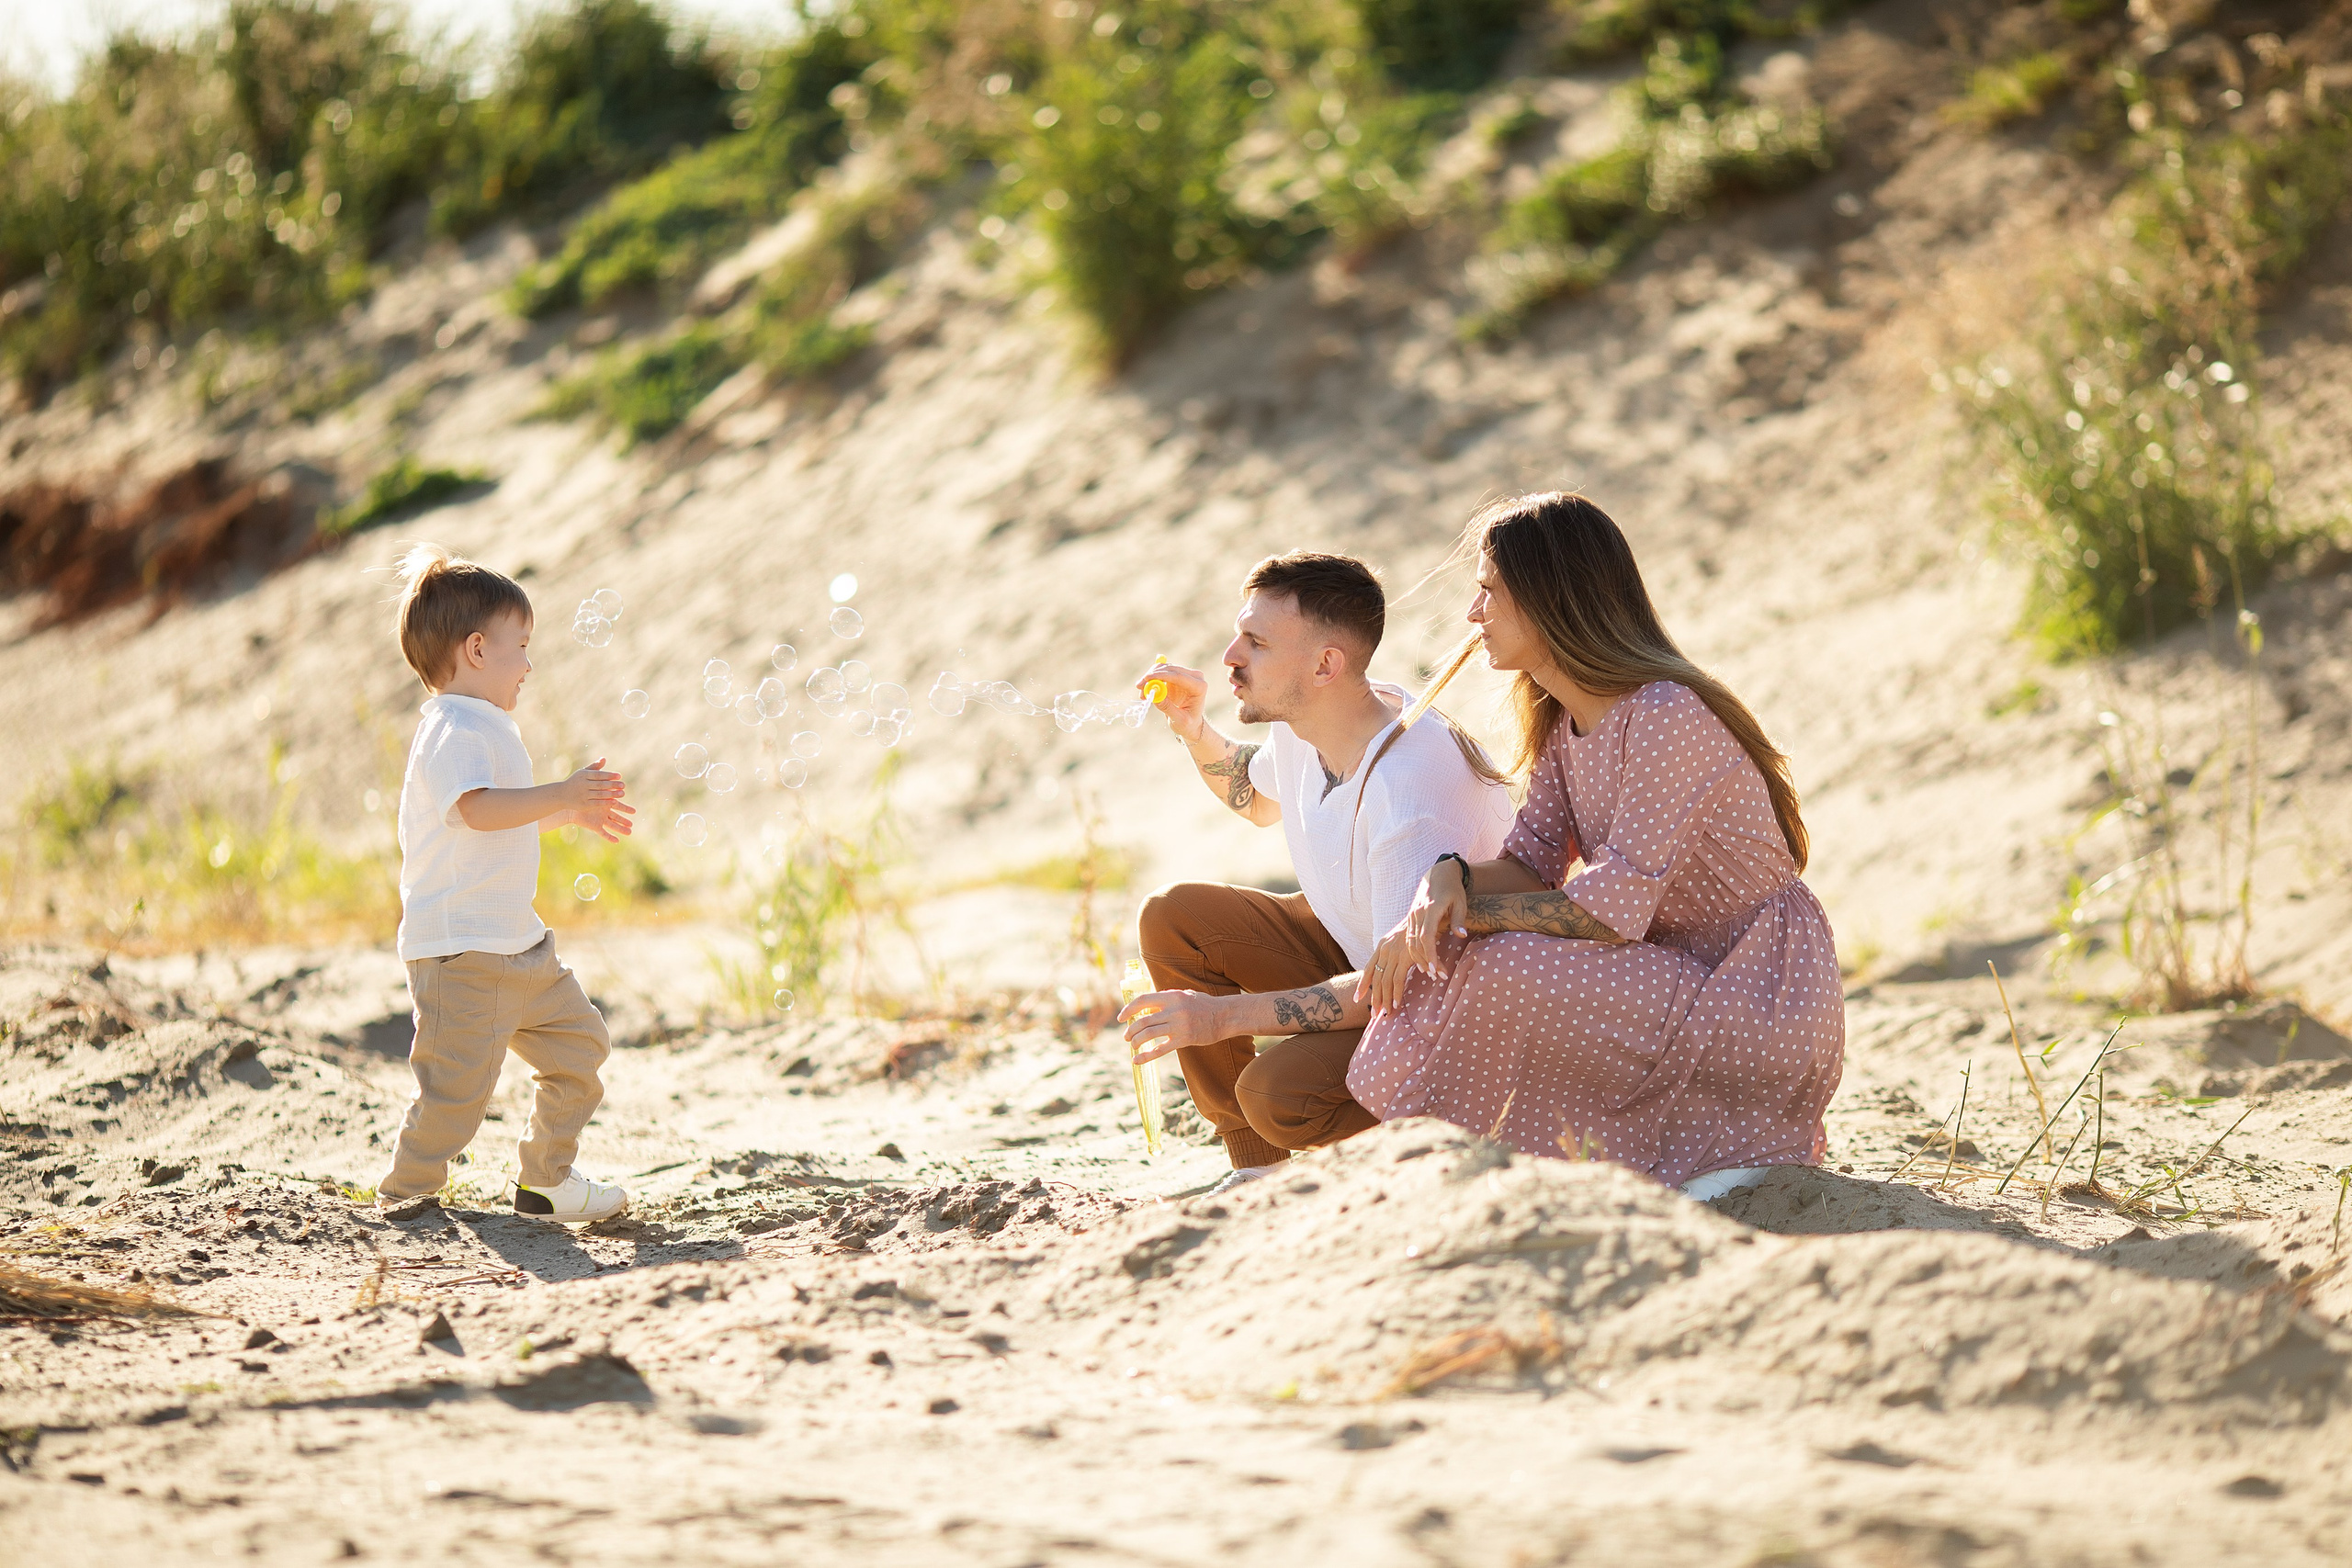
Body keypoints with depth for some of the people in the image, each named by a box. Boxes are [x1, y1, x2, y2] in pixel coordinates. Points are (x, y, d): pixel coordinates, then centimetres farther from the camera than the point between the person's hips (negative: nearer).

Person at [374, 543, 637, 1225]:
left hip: (517, 943, 11)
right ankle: (406, 1192, 7)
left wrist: (574, 811, 30)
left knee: (579, 1043, 13)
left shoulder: (489, 728, 18)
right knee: (458, 1080, -9)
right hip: (458, 949, -10)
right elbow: (477, 809, -33)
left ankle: (547, 1180, 22)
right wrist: (560, 797, -38)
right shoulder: (454, 732, -16)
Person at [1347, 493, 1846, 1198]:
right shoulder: (1563, 719, 7)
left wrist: (1466, 910, -16)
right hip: (1673, 974, 10)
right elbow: (1531, 861, 5)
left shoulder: (1666, 717, -22)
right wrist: (1448, 878, -16)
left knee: (1508, 973, -26)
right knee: (1437, 962, -4)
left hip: (1760, 1003, -10)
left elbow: (1612, 909, -24)